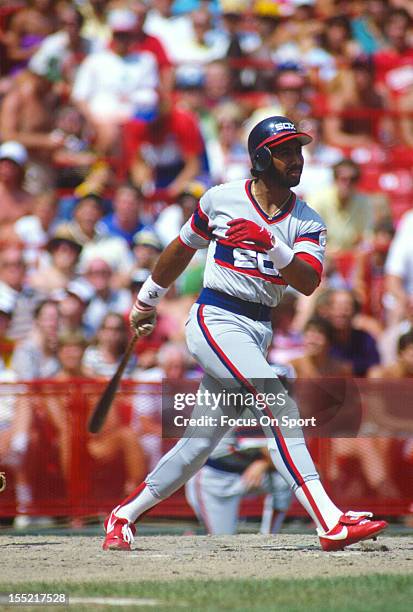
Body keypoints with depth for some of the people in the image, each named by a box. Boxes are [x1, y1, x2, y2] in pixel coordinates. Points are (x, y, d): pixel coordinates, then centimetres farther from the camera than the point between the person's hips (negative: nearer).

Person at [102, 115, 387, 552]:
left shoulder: (308, 223, 6)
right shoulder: (222, 200, 0)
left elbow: (308, 282, -12)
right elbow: (183, 248, 16)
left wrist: (269, 241, -27)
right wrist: (146, 300, 26)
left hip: (258, 331, 5)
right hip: (214, 319, -5)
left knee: (198, 445, 7)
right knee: (278, 406, -23)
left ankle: (124, 515, 24)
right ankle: (329, 523, -31)